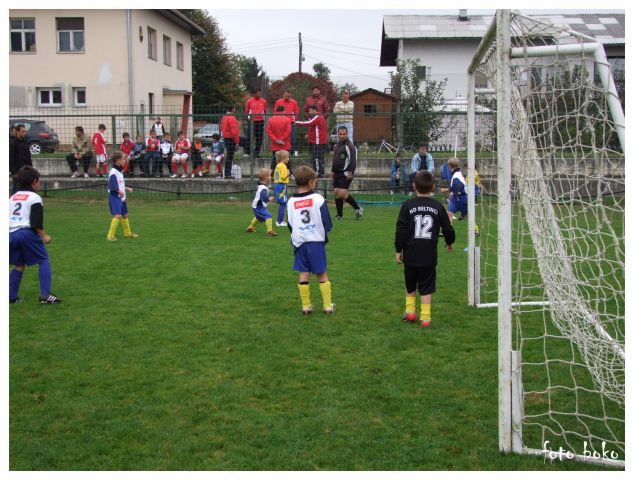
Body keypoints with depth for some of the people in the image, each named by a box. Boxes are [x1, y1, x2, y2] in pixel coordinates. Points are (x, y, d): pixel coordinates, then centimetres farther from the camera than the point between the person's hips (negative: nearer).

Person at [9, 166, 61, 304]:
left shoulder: (12, 197, 18)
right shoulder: (35, 198, -2)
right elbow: (36, 222, -11)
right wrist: (43, 236, -3)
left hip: (10, 234, 6)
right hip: (26, 232, -6)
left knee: (19, 265, 17)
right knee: (44, 261, 4)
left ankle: (11, 296, 13)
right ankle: (45, 295, -5)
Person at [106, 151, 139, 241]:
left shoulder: (120, 171, 13)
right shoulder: (113, 172, -18)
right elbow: (112, 186, -25)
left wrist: (126, 188, 18)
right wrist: (119, 191, -34)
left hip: (121, 197, 10)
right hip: (115, 197, -10)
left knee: (125, 215, 20)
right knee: (117, 215, -19)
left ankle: (127, 233, 36)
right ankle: (110, 236, -14)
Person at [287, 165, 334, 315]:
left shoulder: (291, 202, 1)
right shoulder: (318, 199, -8)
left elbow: (290, 225, 8)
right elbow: (327, 223, -5)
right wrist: (324, 233, 14)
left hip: (299, 242, 3)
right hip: (316, 241, -2)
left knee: (304, 274, 7)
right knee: (322, 274, 7)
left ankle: (306, 306, 9)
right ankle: (328, 305, 10)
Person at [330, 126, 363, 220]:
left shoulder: (349, 146, -10)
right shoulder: (337, 145, 17)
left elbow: (353, 160, -15)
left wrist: (351, 173, -21)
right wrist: (332, 171, 22)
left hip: (345, 174, -8)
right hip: (337, 173, 8)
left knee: (342, 193, -16)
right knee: (336, 192, 4)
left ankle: (358, 209, 2)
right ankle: (339, 215, 11)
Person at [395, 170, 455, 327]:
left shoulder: (408, 205, -5)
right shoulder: (437, 206, -1)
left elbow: (401, 230, -7)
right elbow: (448, 228, 6)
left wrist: (398, 250, 2)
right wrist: (449, 242, 26)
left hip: (410, 255, 0)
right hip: (429, 256, 0)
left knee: (410, 285, 20)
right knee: (426, 287, 7)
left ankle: (410, 311, 21)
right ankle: (425, 317, 7)